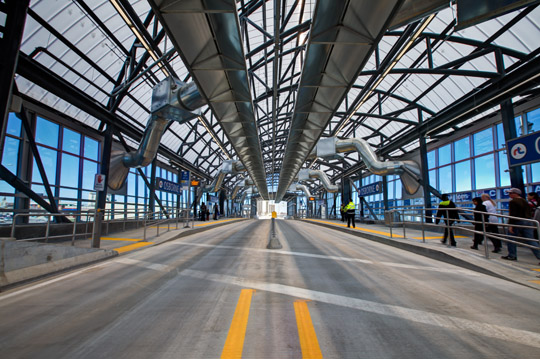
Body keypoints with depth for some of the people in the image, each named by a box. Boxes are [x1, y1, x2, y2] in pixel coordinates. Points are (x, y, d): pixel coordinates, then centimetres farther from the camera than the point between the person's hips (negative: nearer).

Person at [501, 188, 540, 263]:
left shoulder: (513, 202, -12)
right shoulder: (525, 201, 14)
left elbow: (512, 215, -19)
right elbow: (528, 213, 18)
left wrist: (510, 225, -19)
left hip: (517, 222, -7)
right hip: (528, 222, 8)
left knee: (511, 239, 6)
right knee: (530, 241, 7)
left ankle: (512, 256, 11)